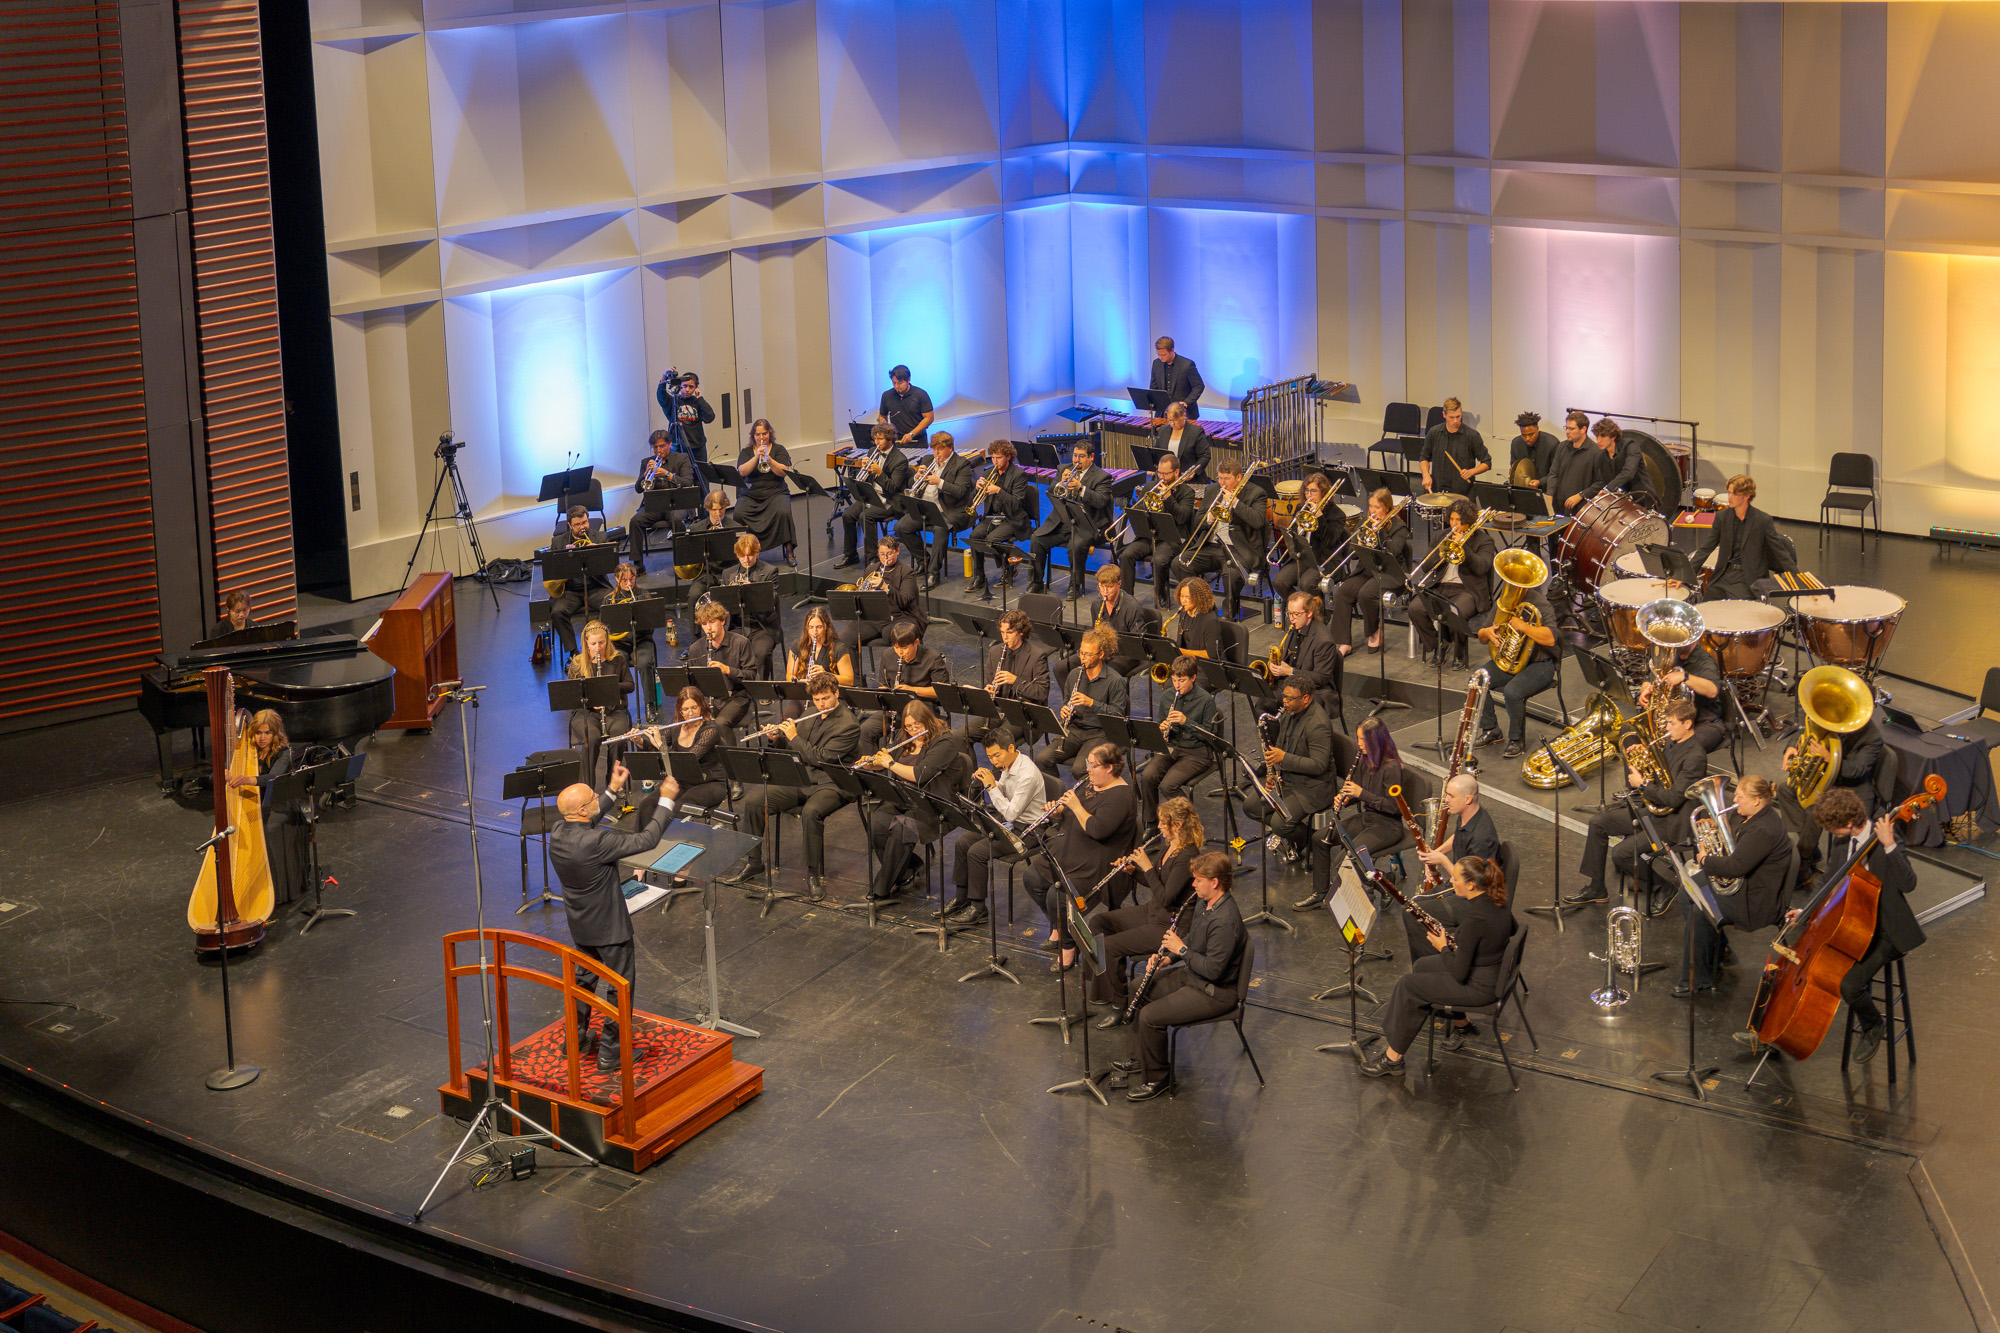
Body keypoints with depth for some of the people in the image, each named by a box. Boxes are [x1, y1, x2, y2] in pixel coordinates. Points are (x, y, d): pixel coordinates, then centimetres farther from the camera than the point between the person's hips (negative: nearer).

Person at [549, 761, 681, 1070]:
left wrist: (613, 789, 12)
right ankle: (610, 1053, 18)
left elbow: (587, 820, 13)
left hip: (579, 925, 8)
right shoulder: (596, 842, -33)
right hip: (609, 927, -8)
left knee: (584, 977, 27)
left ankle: (576, 1038, 41)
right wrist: (666, 801, -19)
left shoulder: (557, 834, -10)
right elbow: (647, 840, -28)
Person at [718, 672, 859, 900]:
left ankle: (815, 873, -24)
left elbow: (821, 758, -19)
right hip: (800, 779, 8)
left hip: (830, 785, -7)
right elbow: (794, 749, 24)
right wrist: (777, 734, 5)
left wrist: (794, 737, -13)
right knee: (751, 802, -7)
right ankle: (753, 862, 8)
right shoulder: (813, 715, 13)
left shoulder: (849, 725, -12)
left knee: (810, 812, -39)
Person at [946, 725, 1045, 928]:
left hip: (1026, 829, -9)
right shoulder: (1008, 764, 0)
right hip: (1007, 820, 9)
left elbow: (1010, 813, -28)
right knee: (962, 842, 1)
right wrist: (986, 780, -3)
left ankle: (978, 909, -8)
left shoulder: (1028, 775, -28)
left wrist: (991, 786, -24)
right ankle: (961, 898, 15)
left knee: (977, 852, -21)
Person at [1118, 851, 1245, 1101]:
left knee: (1150, 1016, -21)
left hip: (1215, 993, -11)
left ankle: (1157, 1078, -1)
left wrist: (1181, 949, -21)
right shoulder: (1206, 904, 2)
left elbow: (1213, 969, -31)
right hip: (1190, 975, 11)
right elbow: (1192, 938, 19)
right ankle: (1146, 1059, 31)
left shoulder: (1224, 921, -30)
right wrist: (1168, 955, 2)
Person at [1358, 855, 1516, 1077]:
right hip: (1497, 973, 9)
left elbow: (1459, 973, -25)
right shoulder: (1497, 901, -5)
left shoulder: (1474, 920, -31)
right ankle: (1461, 1024, 32)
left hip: (1480, 988, -9)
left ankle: (1393, 1058, 11)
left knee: (1408, 986, 1)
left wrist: (1443, 947, -5)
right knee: (1421, 966, 22)